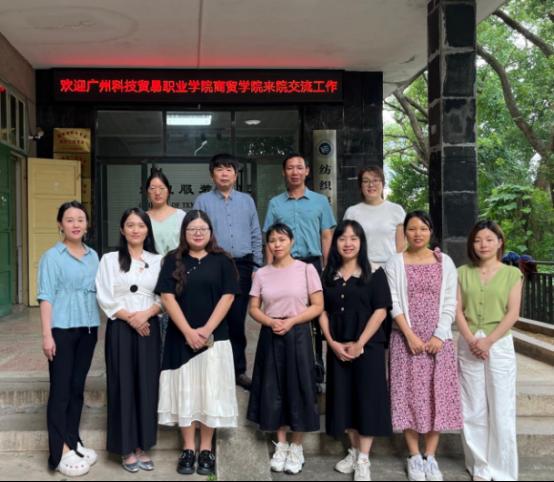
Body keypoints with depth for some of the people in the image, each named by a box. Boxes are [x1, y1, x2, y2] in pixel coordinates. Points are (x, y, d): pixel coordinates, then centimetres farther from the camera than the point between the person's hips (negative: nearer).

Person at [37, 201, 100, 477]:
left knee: (78, 387, 12)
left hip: (88, 329, 5)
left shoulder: (93, 256, 10)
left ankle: (73, 441, 22)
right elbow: (46, 297, -9)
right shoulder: (52, 257, -5)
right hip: (62, 329, -5)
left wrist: (98, 325, 9)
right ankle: (60, 451, 4)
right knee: (60, 388, -1)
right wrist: (47, 335, -15)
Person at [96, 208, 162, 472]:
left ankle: (142, 446, 15)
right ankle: (127, 449, 11)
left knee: (147, 386, 4)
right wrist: (129, 317, -14)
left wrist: (146, 313, -13)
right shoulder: (109, 259, 2)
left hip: (149, 328, 2)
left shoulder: (157, 260, 8)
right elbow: (105, 298, -5)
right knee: (123, 386, 1)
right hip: (120, 329, -2)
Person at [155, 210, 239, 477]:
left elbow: (227, 297, -4)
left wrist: (207, 329, -14)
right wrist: (188, 331, -14)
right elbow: (167, 297, -4)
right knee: (185, 392, 6)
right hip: (181, 337, 1)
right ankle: (188, 449, 16)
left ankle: (206, 450, 14)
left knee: (210, 392, 3)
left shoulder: (222, 260, 2)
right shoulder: (173, 260, 3)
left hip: (214, 337, 0)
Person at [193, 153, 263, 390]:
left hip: (242, 266, 2)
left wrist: (257, 267, 7)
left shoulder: (247, 201, 10)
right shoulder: (203, 201, 2)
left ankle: (238, 369, 17)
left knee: (238, 320, 6)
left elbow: (256, 236, 11)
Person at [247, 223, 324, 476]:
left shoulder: (306, 269, -2)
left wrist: (291, 321, -16)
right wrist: (271, 321, -13)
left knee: (297, 389, 1)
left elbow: (317, 306, -5)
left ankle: (297, 447, 16)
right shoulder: (262, 274, 6)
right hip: (270, 337, 3)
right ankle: (281, 445, 21)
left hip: (297, 335, -3)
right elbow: (253, 308, 6)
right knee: (274, 391, 7)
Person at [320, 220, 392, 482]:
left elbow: (380, 311, -8)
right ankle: (354, 451, 23)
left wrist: (360, 343, -15)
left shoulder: (375, 274, -2)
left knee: (366, 399, -3)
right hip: (337, 348, 4)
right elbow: (323, 312, 6)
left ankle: (364, 460, 5)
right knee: (345, 399, 8)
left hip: (368, 346, -3)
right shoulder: (328, 276, 9)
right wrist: (333, 343, -7)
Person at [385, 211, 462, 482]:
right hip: (406, 338, -1)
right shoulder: (395, 263, 2)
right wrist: (410, 335, -13)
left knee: (438, 394, 2)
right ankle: (414, 457, 10)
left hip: (438, 338, 1)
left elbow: (450, 303, 1)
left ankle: (431, 456, 12)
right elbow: (393, 303, -4)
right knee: (410, 393, 0)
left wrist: (440, 335, -10)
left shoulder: (445, 262, 6)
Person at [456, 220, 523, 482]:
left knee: (501, 410, 1)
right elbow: (458, 310, 2)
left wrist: (488, 341, -14)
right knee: (473, 410, 5)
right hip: (468, 345, 2)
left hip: (500, 344, -2)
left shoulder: (512, 273, 3)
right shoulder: (463, 273, 7)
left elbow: (513, 313, -5)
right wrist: (471, 340, -12)